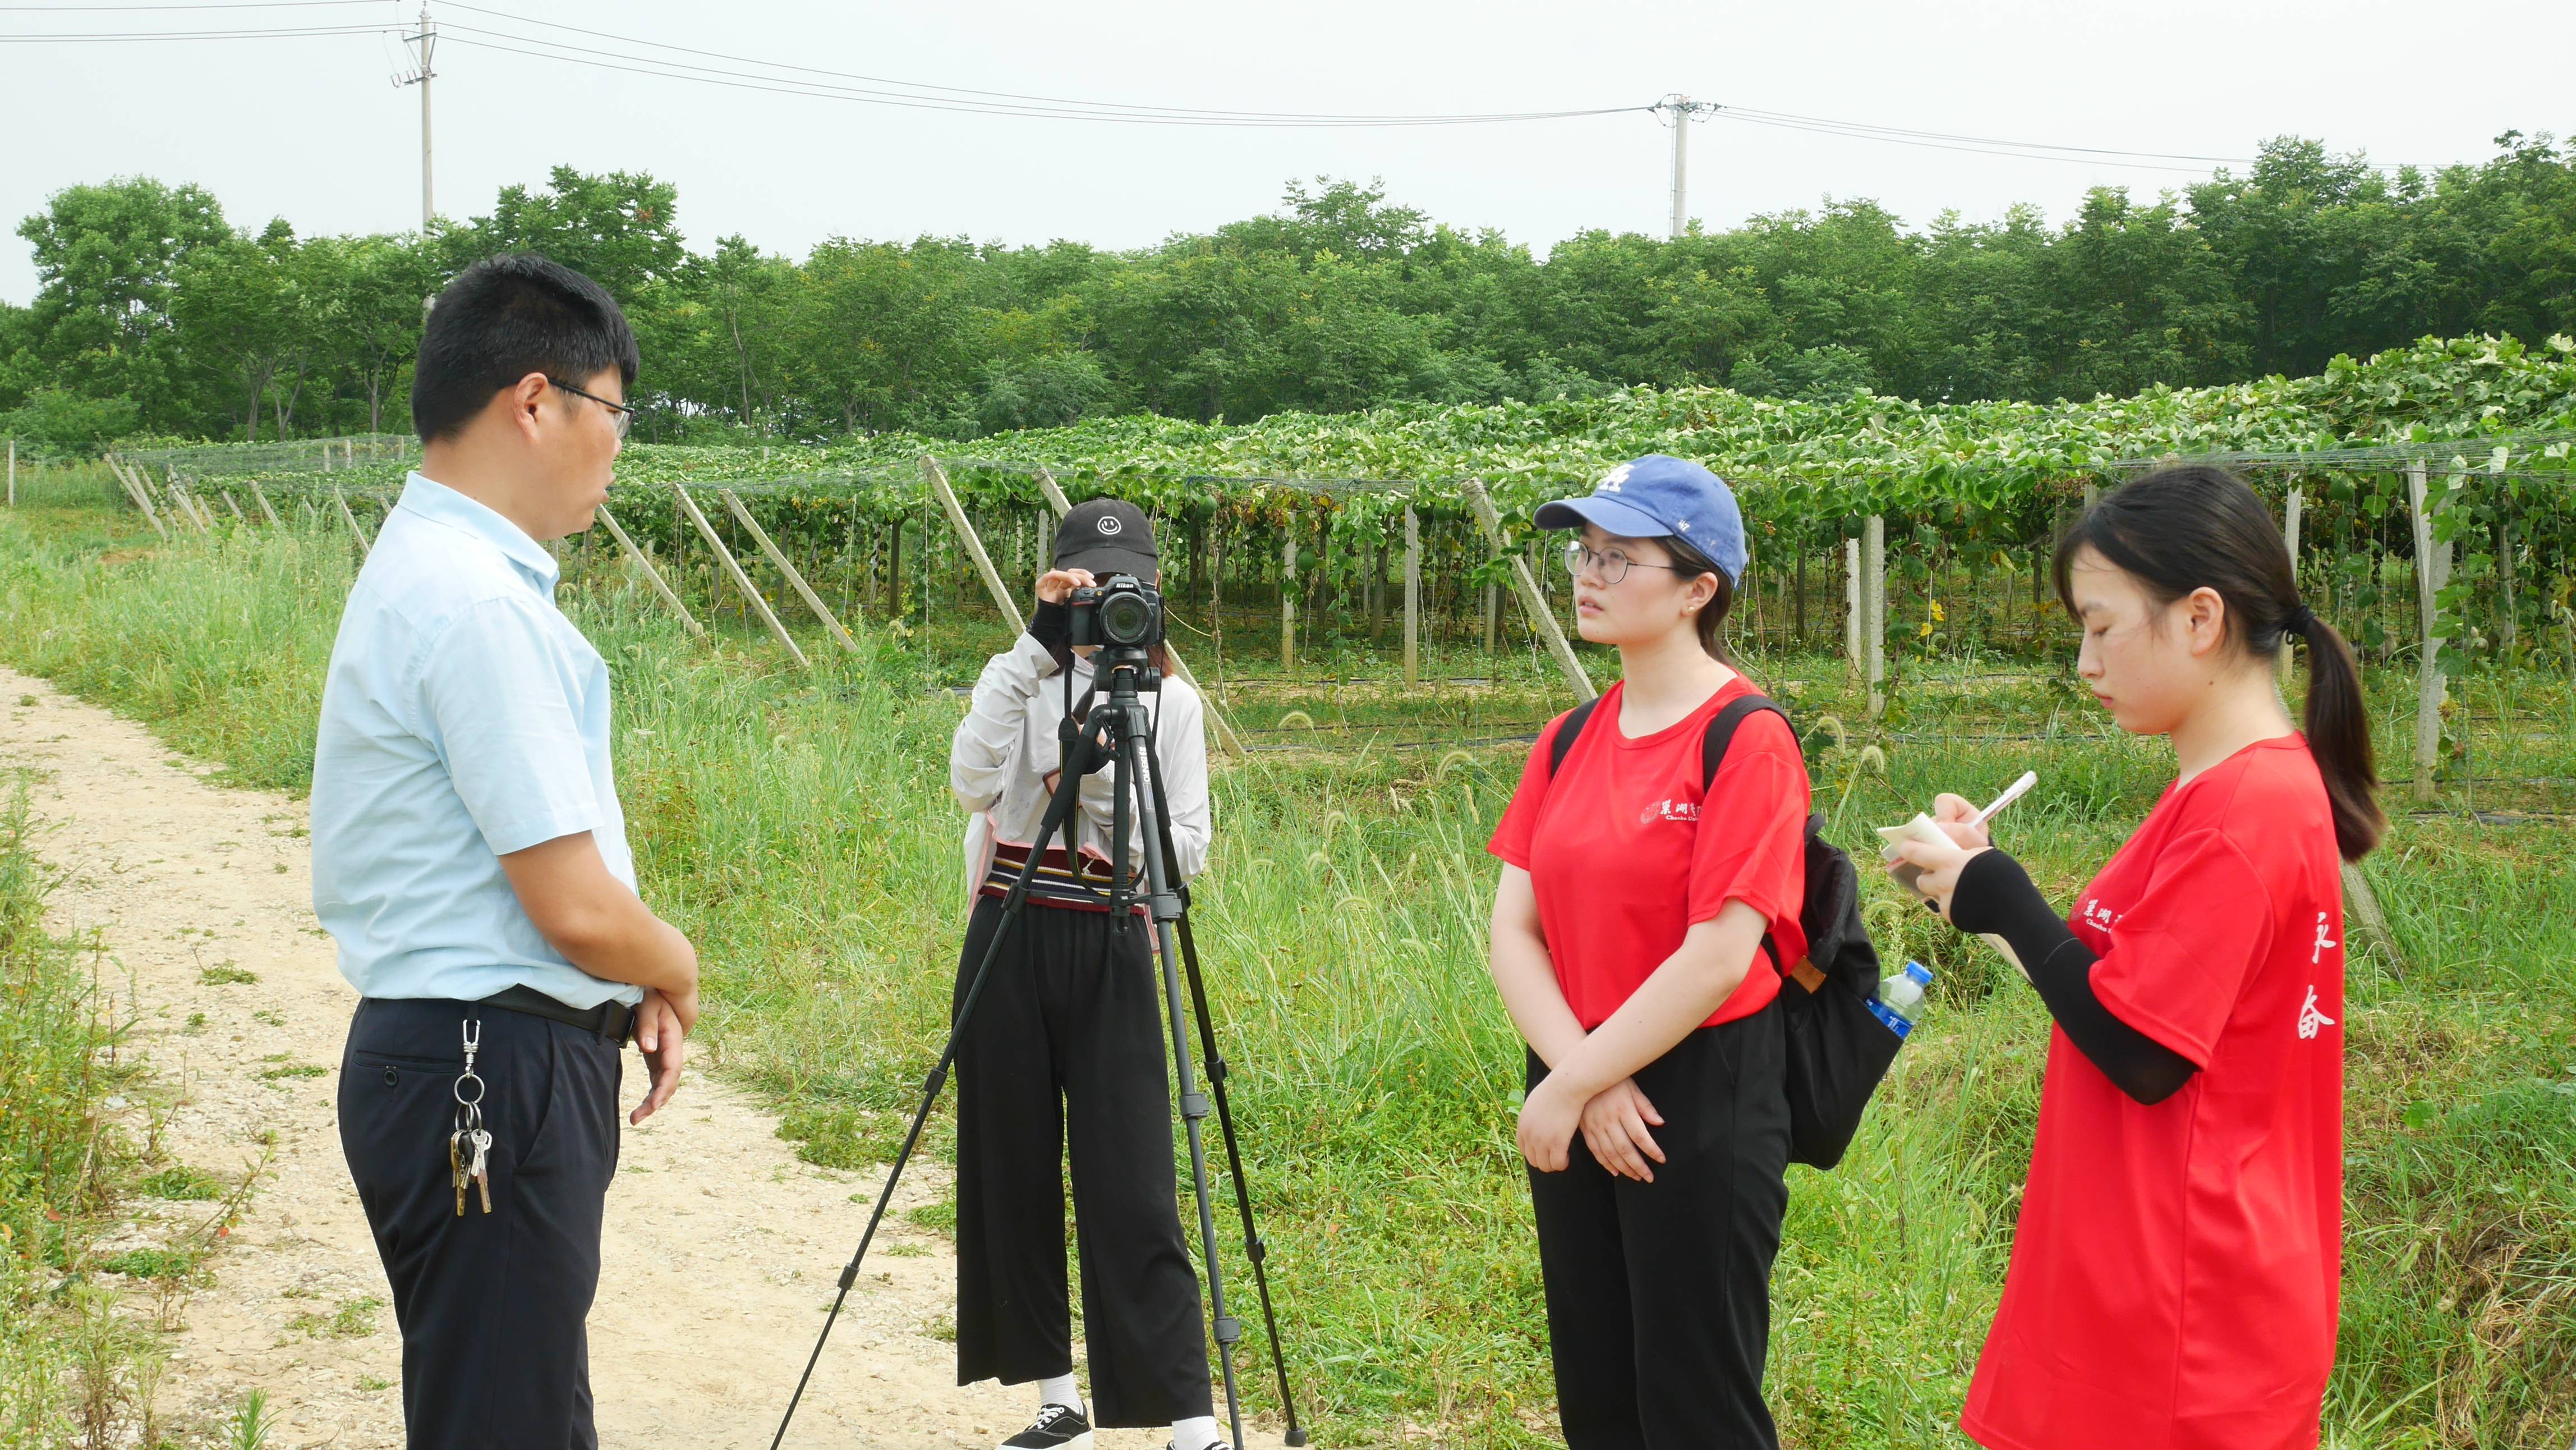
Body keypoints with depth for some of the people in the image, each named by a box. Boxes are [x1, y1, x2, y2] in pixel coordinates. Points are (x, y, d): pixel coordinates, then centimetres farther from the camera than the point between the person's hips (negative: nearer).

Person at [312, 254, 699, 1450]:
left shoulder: (428, 566, 13)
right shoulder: (479, 603, -20)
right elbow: (578, 910, -21)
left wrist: (634, 991, 9)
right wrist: (676, 971, -1)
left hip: (464, 1063, 10)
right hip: (493, 1075, -10)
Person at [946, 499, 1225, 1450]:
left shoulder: (1171, 701, 5)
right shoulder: (1016, 677, 4)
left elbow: (1188, 851, -1)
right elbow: (972, 784, -16)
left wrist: (1095, 785, -15)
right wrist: (1041, 649, -19)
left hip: (1111, 952, -2)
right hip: (1010, 944, 2)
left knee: (1131, 1187, -6)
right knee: (1012, 1171, 6)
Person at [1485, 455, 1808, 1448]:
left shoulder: (1747, 742, -13)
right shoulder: (1569, 742, 8)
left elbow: (1718, 957, -19)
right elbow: (1513, 930, 3)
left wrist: (1570, 1084, -14)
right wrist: (1581, 1080, -13)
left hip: (1702, 1107, -7)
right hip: (1576, 1103, 7)